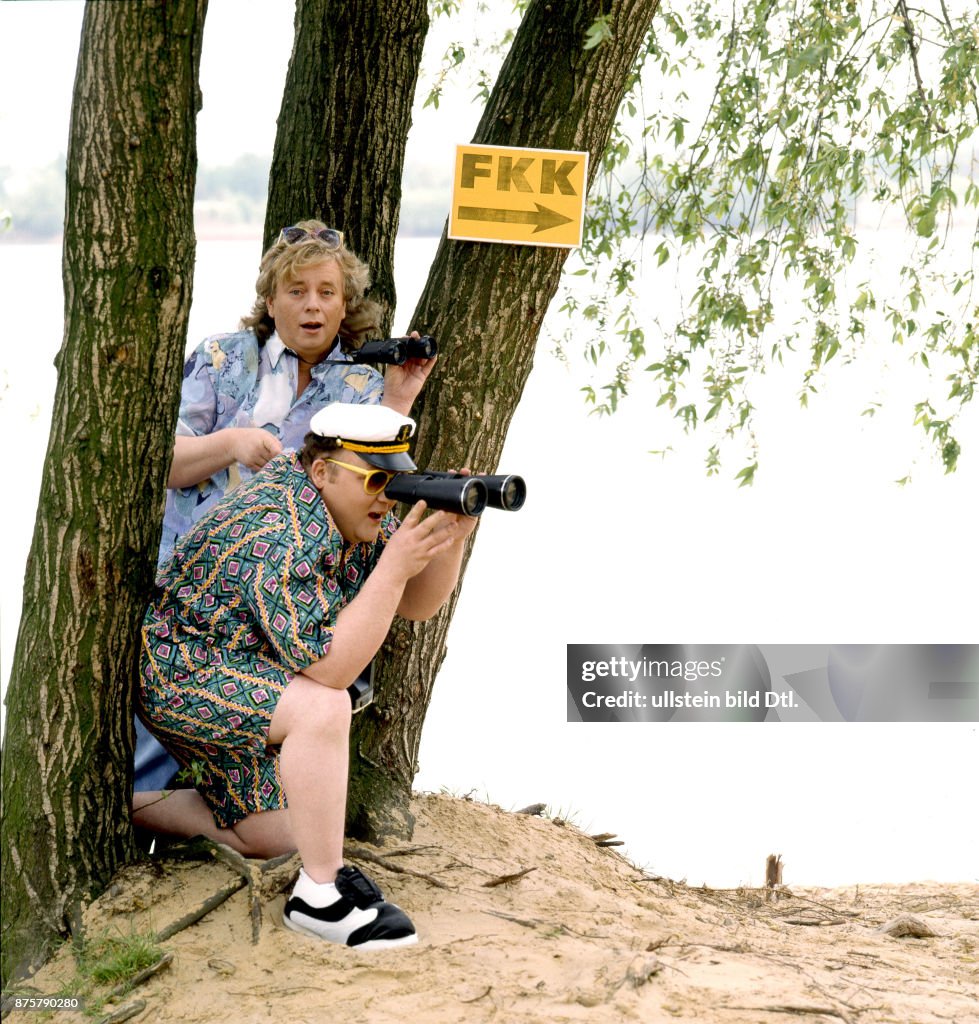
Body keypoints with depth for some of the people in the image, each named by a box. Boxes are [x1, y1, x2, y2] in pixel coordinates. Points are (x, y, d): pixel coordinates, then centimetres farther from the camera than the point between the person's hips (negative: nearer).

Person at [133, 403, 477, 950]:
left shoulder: (356, 513, -3)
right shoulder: (283, 540, -32)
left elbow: (418, 605, 2)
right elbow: (328, 670, -35)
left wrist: (451, 538, -17)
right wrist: (394, 566, -37)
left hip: (242, 672, 10)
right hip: (179, 674, -10)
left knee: (269, 837, 14)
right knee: (322, 708, -34)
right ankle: (321, 895, -22)